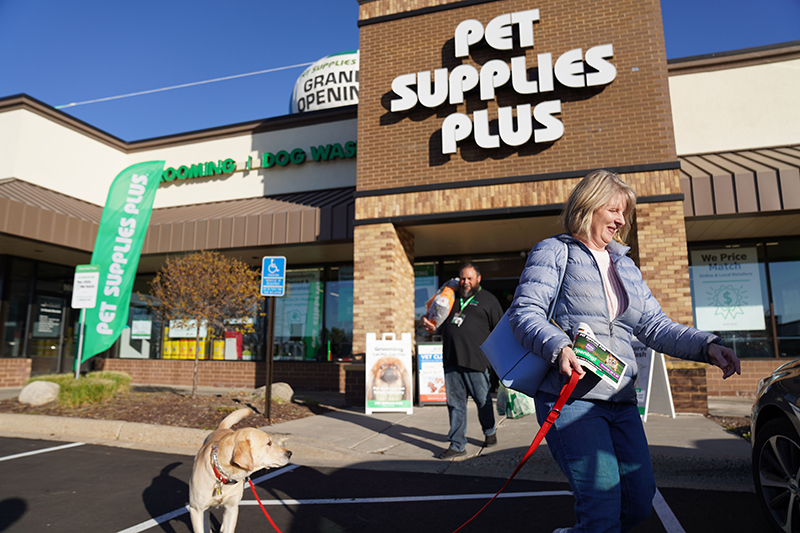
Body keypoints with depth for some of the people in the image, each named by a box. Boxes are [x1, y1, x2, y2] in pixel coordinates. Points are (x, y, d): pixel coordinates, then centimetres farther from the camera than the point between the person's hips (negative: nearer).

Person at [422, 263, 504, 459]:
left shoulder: (488, 299, 6)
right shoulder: (452, 297, 17)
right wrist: (426, 320, 6)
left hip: (476, 361, -3)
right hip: (451, 360, 4)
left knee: (483, 400, 9)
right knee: (455, 403, 6)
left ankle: (489, 432, 34)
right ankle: (457, 445, 13)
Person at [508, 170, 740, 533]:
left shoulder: (625, 266, 22)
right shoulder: (554, 252, 2)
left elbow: (655, 326, 16)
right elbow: (524, 312, -10)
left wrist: (706, 345, 0)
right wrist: (558, 347, -27)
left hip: (621, 401, 7)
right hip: (570, 397, -7)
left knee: (640, 500, 10)